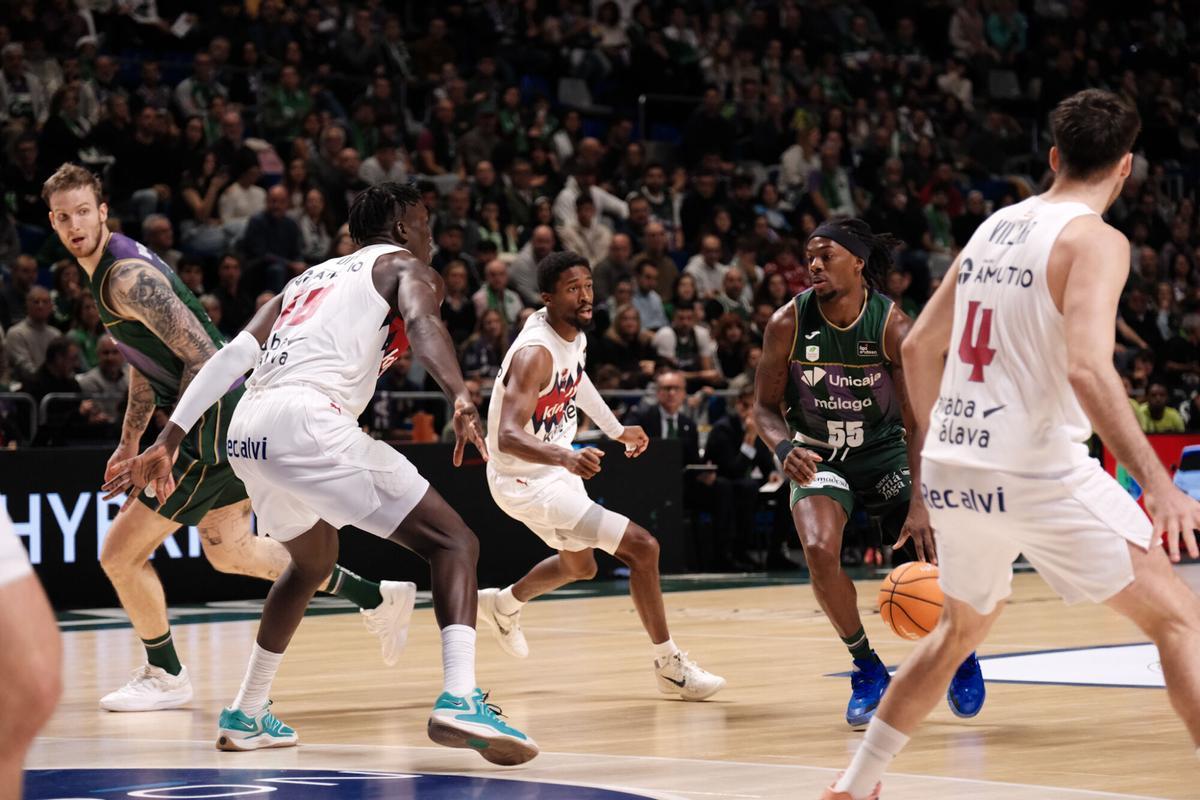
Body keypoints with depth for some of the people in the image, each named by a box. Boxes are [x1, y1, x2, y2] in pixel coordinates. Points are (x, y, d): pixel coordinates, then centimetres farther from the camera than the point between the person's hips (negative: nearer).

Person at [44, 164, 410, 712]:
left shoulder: (126, 277, -20)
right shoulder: (109, 268, 13)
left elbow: (202, 358, -25)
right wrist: (128, 444, 23)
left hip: (219, 426, -10)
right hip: (240, 420, 10)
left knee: (120, 554, -4)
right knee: (229, 551, 24)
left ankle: (165, 676, 15)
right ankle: (378, 600, 28)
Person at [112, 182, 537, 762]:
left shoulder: (311, 278, 33)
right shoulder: (405, 267, 15)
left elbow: (233, 356, 21)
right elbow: (422, 323, -10)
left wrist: (168, 441, 18)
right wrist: (461, 399, -28)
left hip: (247, 433, 7)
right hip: (309, 420, -7)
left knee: (313, 561, 34)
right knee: (453, 542, -3)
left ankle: (246, 715, 37)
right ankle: (460, 701, -25)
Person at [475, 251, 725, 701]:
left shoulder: (574, 333, -3)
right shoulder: (535, 353, -31)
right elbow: (508, 436, -42)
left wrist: (617, 430, 24)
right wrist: (567, 457, -57)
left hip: (556, 465, 10)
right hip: (527, 481, -10)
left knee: (580, 565, 31)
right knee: (641, 547, -17)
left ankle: (502, 606, 56)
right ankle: (669, 665, -5)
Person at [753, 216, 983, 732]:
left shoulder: (893, 326, -21)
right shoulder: (789, 323, -17)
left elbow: (918, 422, -21)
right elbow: (765, 406, -6)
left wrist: (920, 504, -31)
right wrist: (784, 448, -29)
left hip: (885, 451, 0)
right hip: (818, 455, 1)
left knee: (928, 554, -7)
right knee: (819, 551, -25)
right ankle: (866, 668, -4)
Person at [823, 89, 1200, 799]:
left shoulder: (995, 228, 14)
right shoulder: (1095, 239, -9)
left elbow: (919, 348, 20)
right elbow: (1087, 367, -24)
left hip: (954, 469, 7)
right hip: (1038, 473, -7)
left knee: (963, 626, 29)